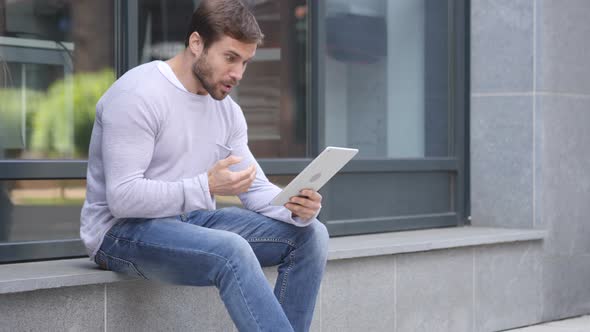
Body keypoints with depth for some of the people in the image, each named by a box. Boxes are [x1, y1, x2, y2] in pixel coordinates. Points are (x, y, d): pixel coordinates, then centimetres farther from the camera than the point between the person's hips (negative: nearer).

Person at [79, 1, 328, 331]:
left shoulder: (227, 109, 8)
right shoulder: (138, 94, -17)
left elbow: (256, 188, 6)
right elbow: (123, 198, -23)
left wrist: (296, 207, -16)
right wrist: (206, 187, -30)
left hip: (192, 221, 8)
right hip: (123, 230, -8)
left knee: (310, 235, -5)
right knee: (231, 250, -35)